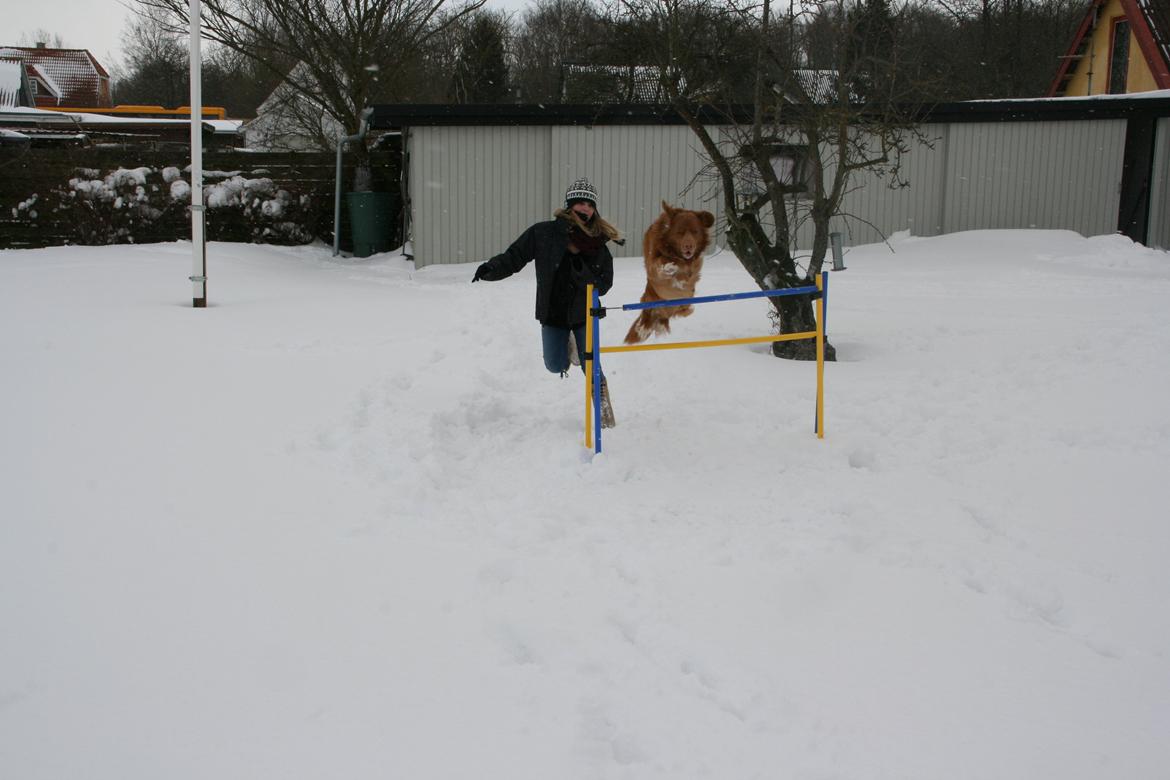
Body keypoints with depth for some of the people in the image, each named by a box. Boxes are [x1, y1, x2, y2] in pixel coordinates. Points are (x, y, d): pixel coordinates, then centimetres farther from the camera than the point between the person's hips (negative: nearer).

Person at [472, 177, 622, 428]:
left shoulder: (598, 243, -6)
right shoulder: (544, 233, -9)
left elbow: (603, 285, -7)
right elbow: (514, 256, -8)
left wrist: (579, 266, -22)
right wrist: (491, 268, -25)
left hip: (584, 314, 0)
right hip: (553, 313, 0)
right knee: (556, 366, 6)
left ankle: (605, 416, 14)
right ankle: (567, 346, 43)